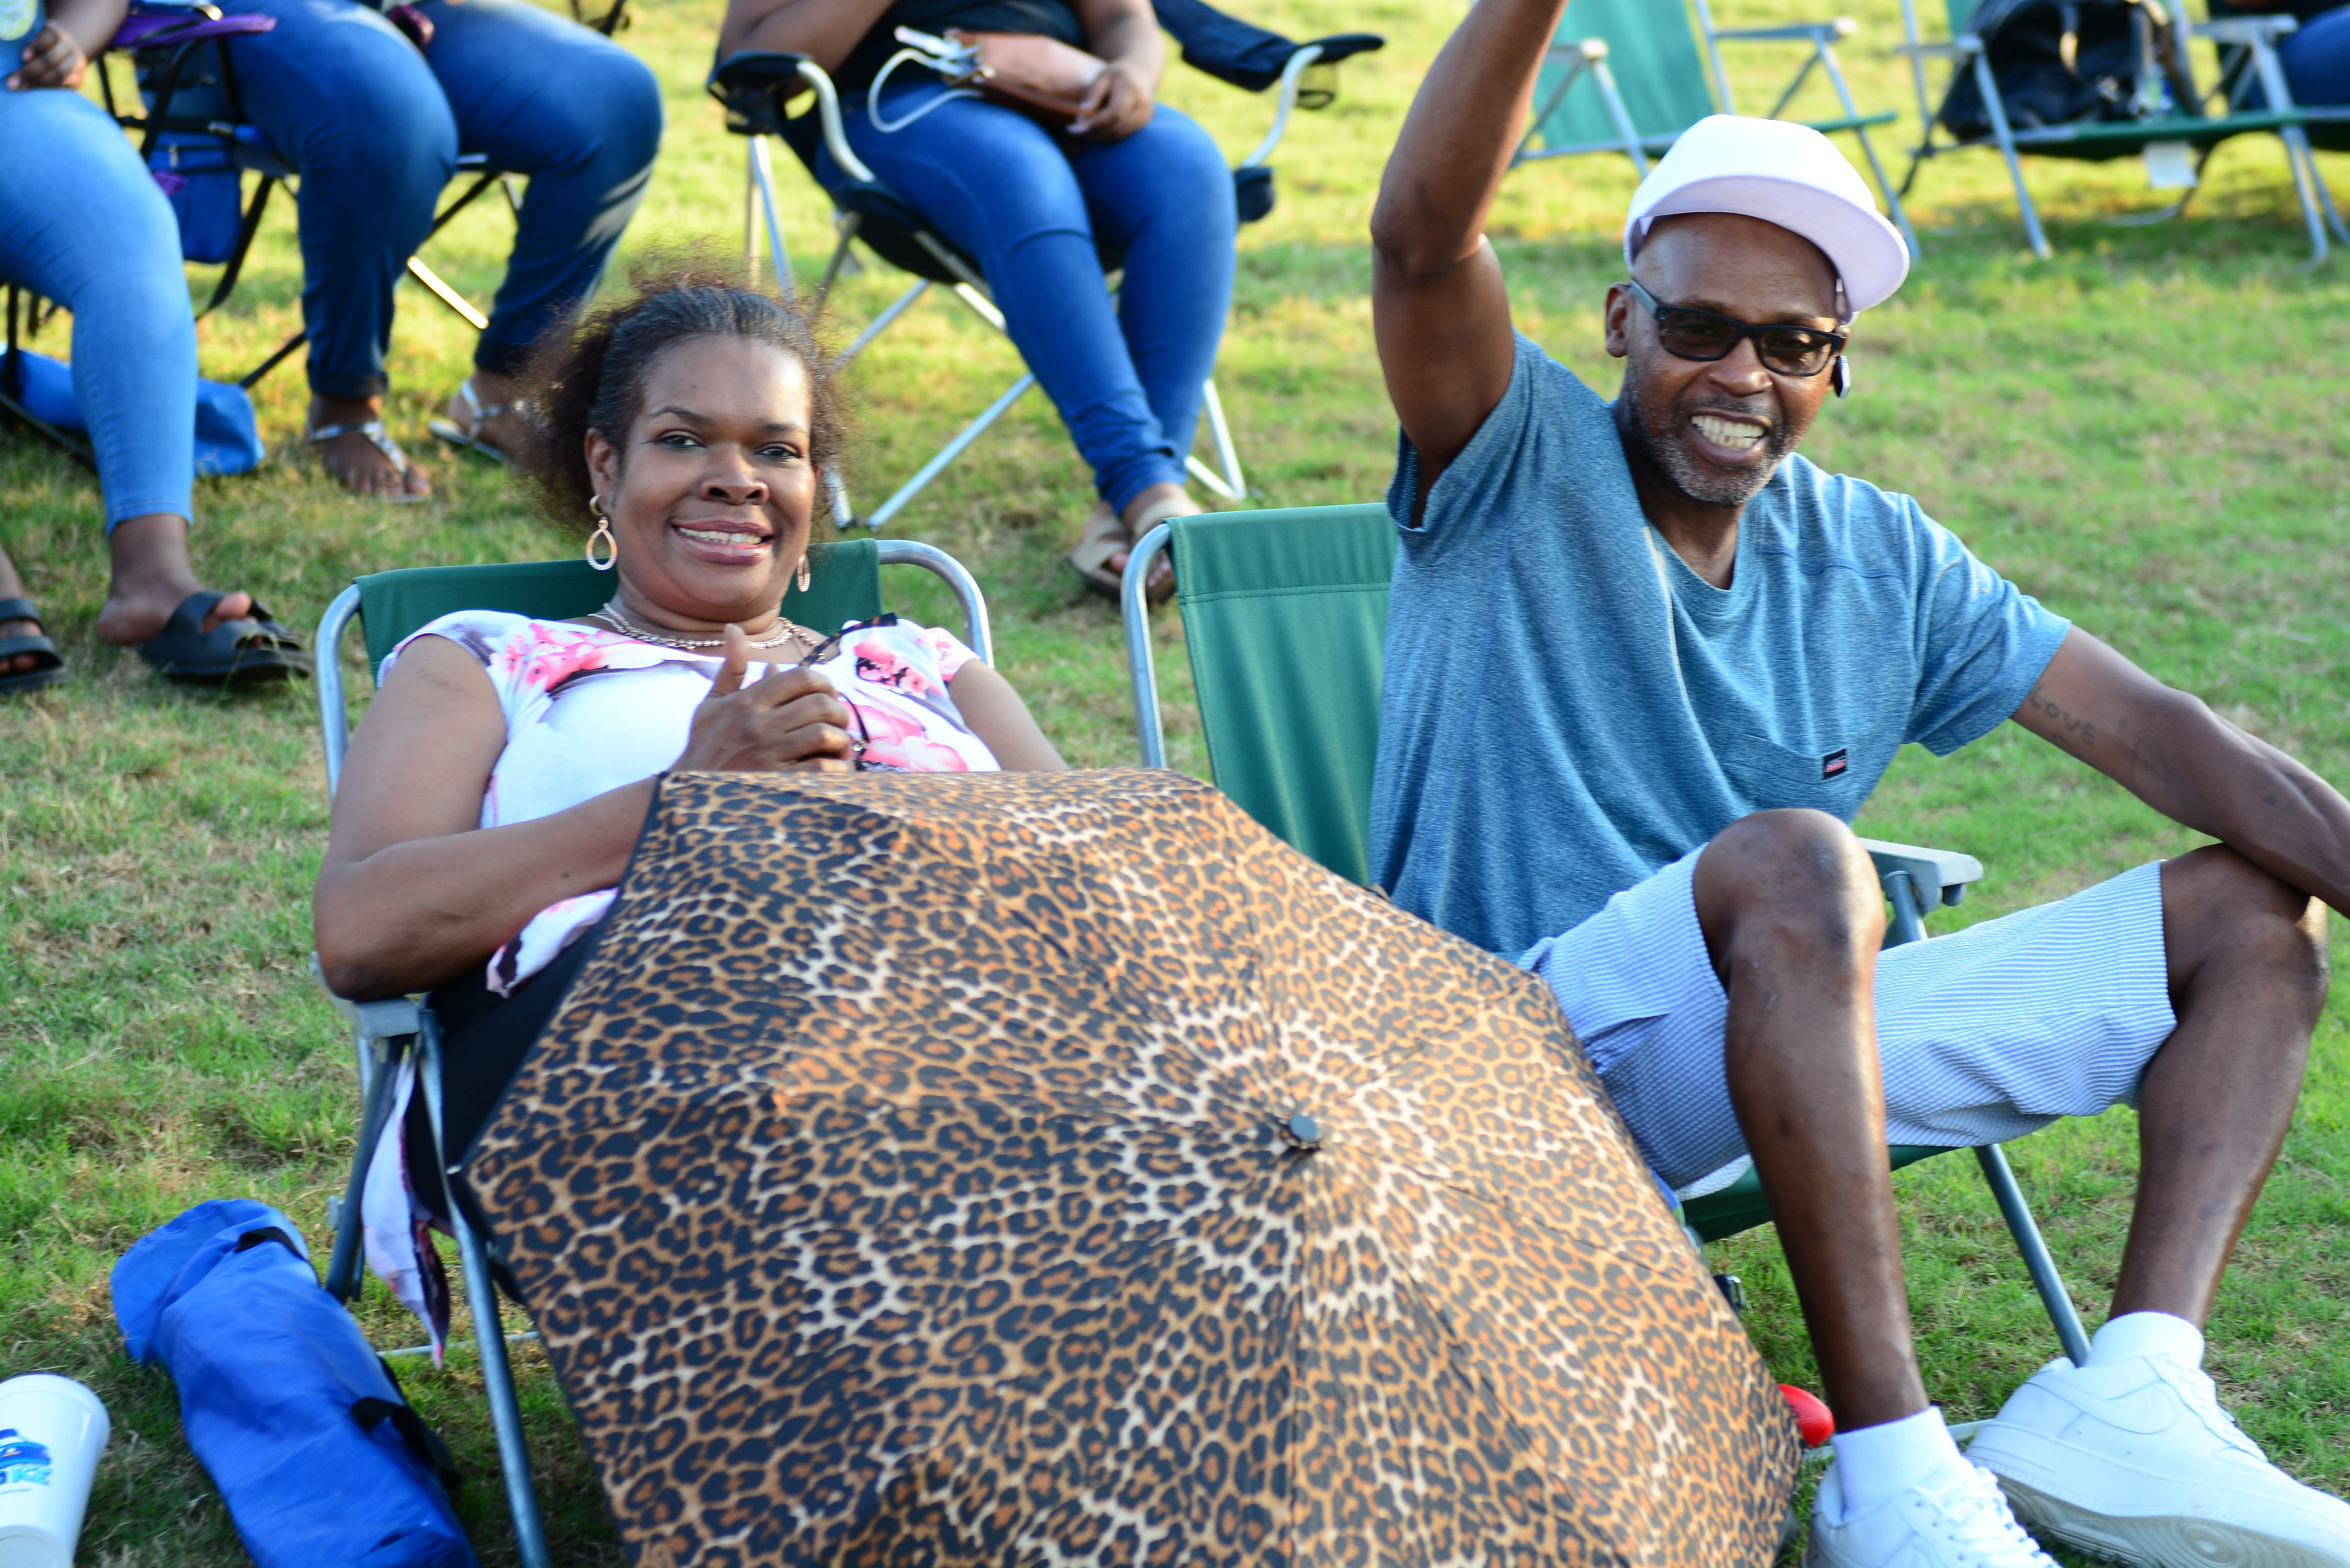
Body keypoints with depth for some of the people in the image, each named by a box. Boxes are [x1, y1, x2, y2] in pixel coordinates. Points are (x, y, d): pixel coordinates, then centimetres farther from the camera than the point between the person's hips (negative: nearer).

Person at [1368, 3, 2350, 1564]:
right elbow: (1423, 236, -24)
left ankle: (2128, 1396, -22)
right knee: (1793, 859, -37)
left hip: (1797, 1048, 7)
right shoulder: (1520, 471, -4)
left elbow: (2163, 736, 2)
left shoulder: (1880, 561, 10)